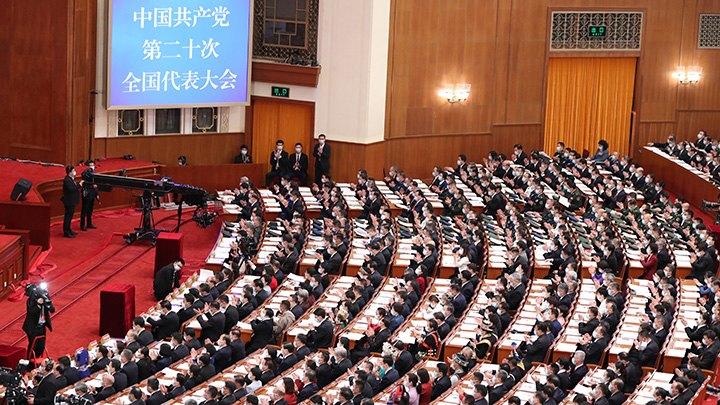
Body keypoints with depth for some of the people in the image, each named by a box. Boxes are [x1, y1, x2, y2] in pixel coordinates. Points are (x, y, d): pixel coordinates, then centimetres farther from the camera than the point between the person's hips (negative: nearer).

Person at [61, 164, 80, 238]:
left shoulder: (71, 179, 11)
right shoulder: (66, 180, -19)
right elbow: (70, 189, -27)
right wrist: (79, 186, -24)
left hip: (72, 201, 10)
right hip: (69, 201, -10)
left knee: (70, 215, 18)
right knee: (68, 216, -4)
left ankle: (68, 230, 29)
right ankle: (66, 232, 2)